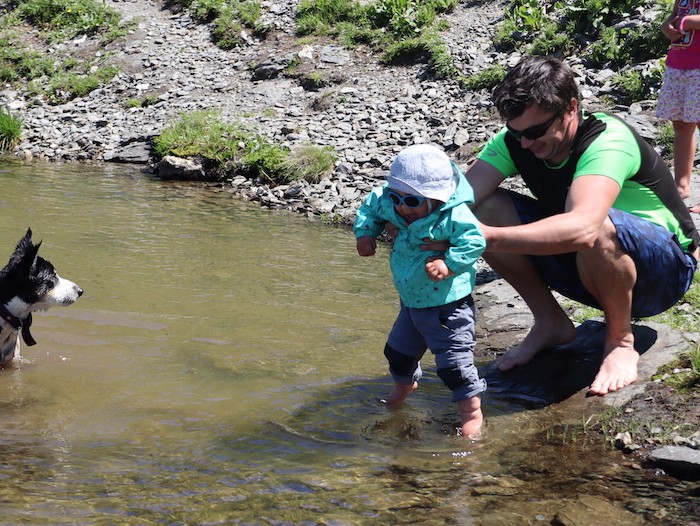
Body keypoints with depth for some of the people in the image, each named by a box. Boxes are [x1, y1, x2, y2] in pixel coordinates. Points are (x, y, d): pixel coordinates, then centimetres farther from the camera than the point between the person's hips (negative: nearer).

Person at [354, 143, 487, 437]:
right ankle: (405, 386, 57)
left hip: (448, 306, -8)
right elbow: (371, 206, 11)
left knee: (454, 362, -7)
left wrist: (449, 264, -37)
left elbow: (473, 242, -30)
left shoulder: (455, 217, -28)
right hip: (411, 302, 8)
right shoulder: (391, 207, -7)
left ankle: (472, 413, 9)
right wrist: (364, 232, -3)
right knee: (399, 350, 26)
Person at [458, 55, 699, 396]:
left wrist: (489, 237, -58)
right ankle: (550, 324, 2)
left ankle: (620, 341, -14)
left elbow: (582, 227, -50)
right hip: (585, 268, 6)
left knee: (596, 230, -41)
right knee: (486, 207, -14)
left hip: (664, 268, -6)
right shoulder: (515, 141, -12)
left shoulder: (608, 141, -32)